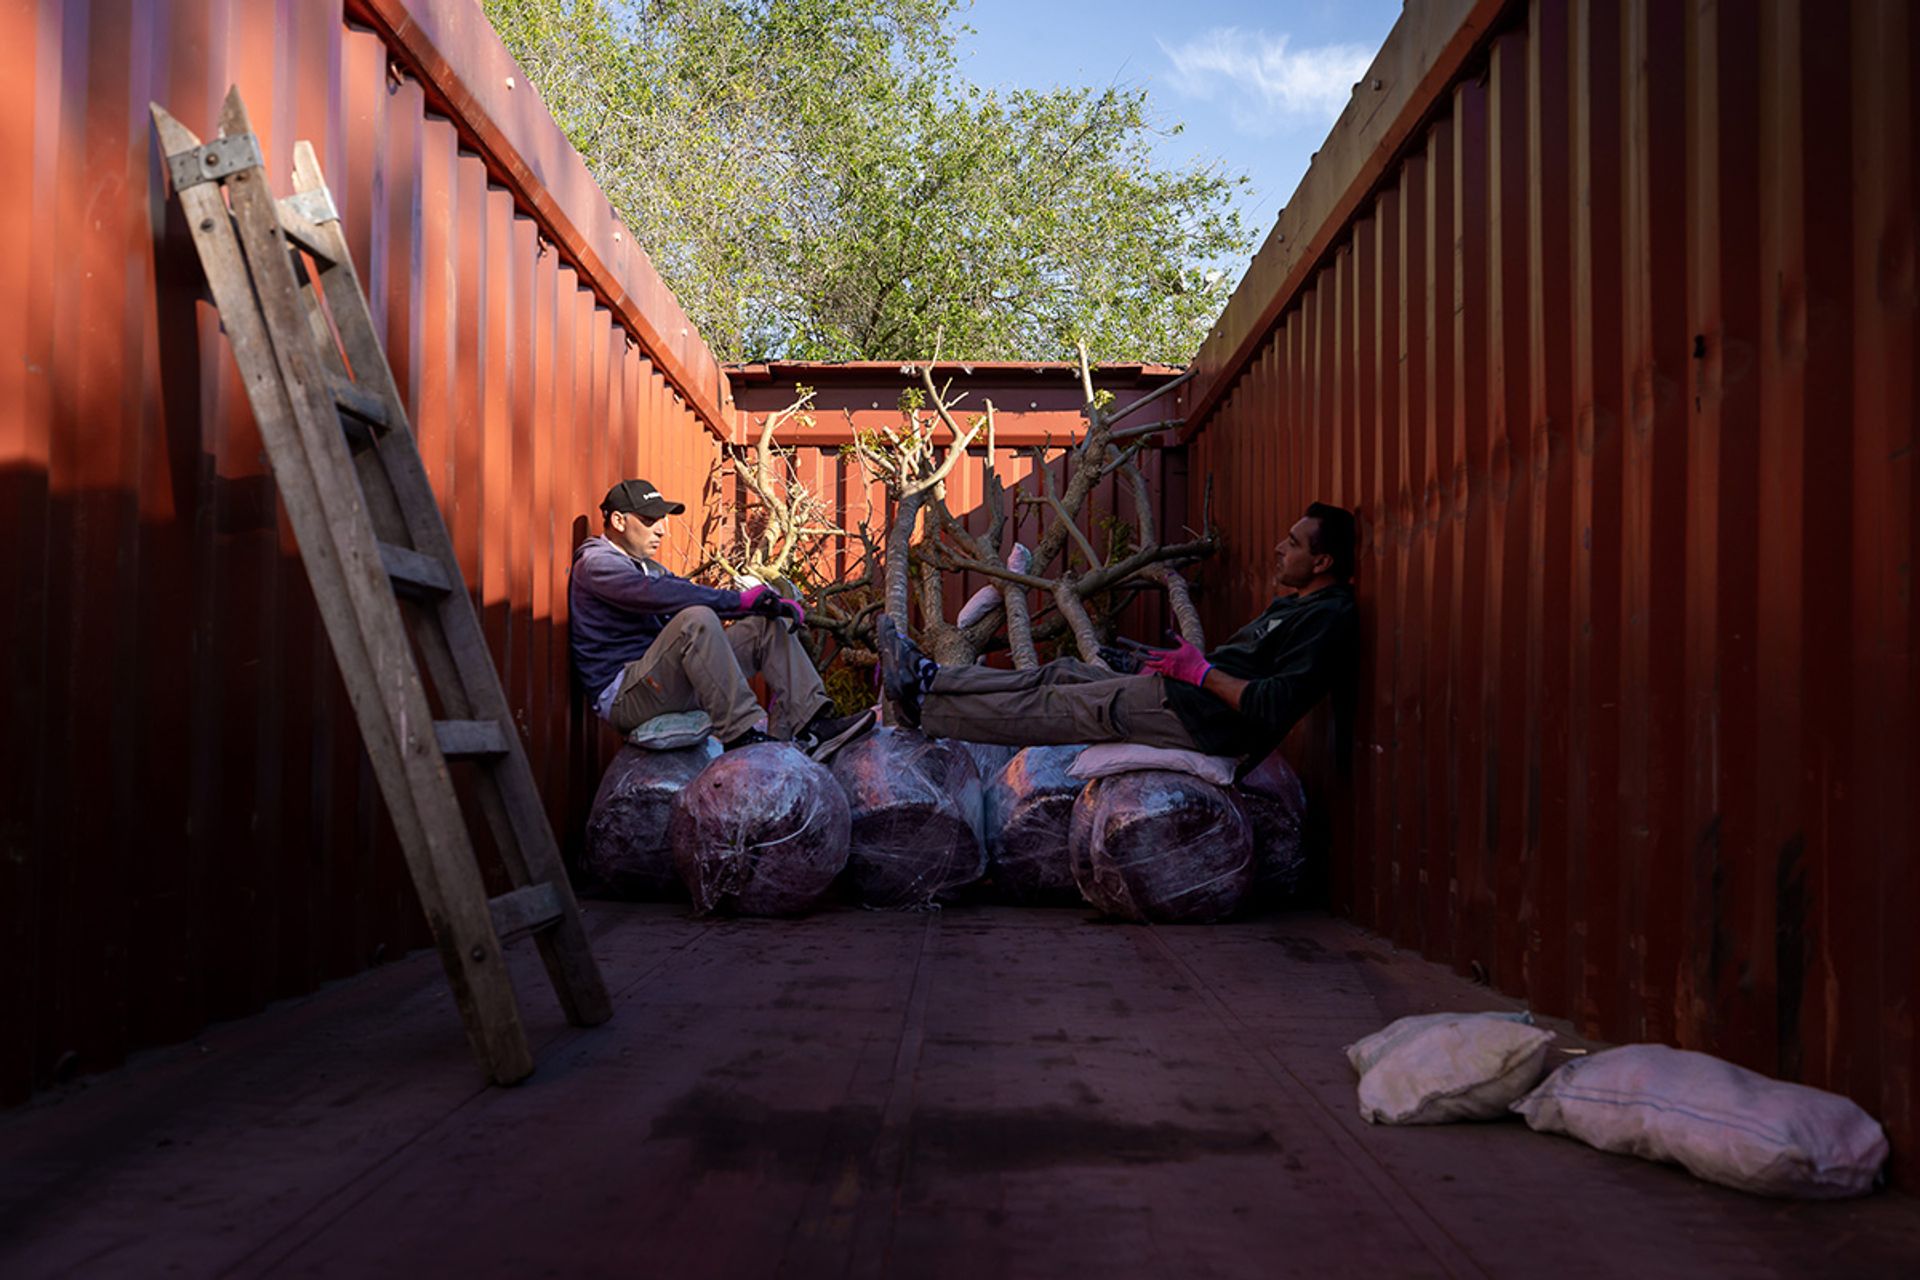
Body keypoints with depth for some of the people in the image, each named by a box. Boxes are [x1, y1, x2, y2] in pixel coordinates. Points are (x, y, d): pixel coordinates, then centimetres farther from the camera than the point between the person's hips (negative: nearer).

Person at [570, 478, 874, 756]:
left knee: (769, 623, 1)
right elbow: (658, 595, -24)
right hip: (623, 696, -9)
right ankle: (741, 733, -35)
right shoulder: (596, 564, -7)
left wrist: (771, 604, -3)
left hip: (674, 681, 9)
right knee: (697, 619, -34)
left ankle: (811, 725, -16)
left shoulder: (648, 568, 25)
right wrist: (739, 600, -25)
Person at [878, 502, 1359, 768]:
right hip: (1184, 695, 10)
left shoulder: (1329, 619, -15)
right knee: (1064, 674, 6)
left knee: (1050, 708, -4)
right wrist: (1180, 664, 8)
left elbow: (1275, 706, -25)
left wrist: (1203, 672, -16)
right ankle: (930, 680, 9)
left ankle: (924, 702, 4)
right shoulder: (1297, 605, 19)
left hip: (1199, 715, -10)